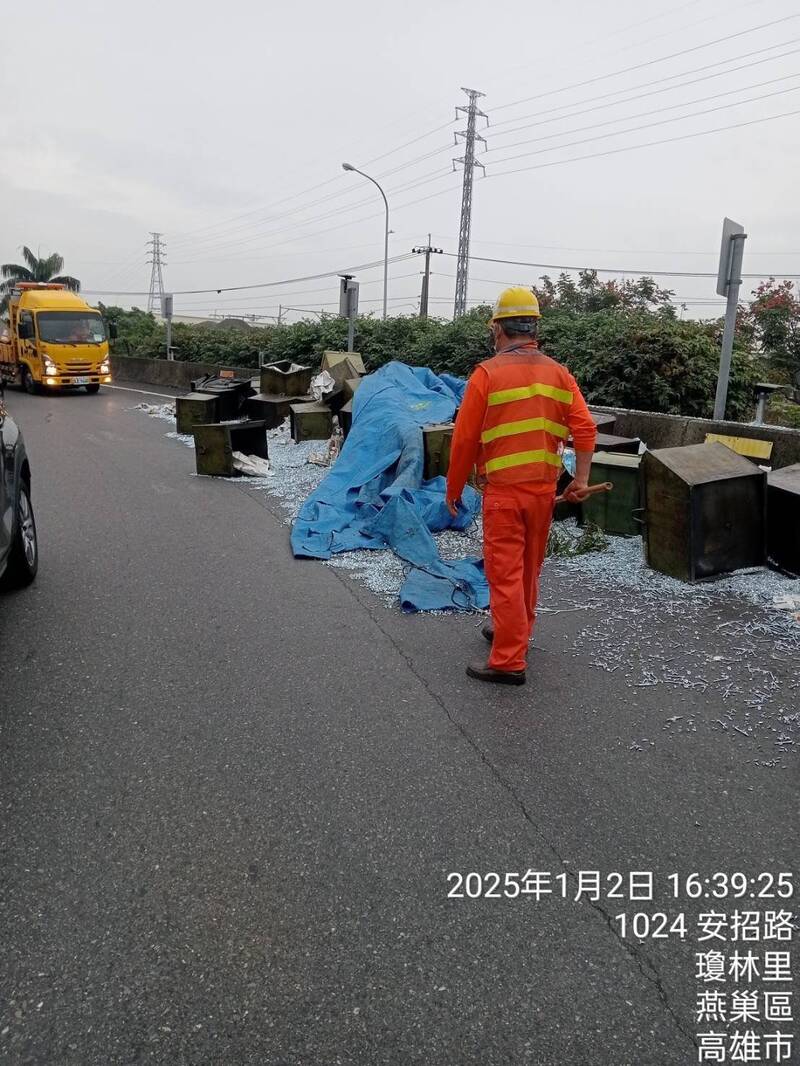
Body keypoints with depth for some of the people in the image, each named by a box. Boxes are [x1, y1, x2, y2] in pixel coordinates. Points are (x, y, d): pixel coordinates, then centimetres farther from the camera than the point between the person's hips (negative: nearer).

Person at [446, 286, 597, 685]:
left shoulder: (487, 373, -8)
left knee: (505, 573, 0)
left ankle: (509, 661, 3)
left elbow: (465, 439, -7)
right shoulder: (559, 374, 6)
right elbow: (585, 428, -3)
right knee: (529, 568, 19)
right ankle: (513, 632, 37)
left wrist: (454, 489, 3)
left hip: (503, 490, -5)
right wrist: (581, 479, 0)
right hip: (544, 488, 6)